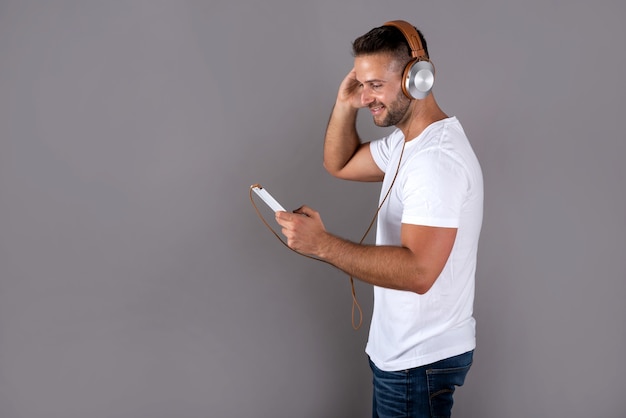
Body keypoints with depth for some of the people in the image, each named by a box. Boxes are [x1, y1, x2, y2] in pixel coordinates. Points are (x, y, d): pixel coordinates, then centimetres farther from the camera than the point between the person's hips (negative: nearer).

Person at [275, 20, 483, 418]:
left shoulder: (438, 158, -26)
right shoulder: (404, 142, 6)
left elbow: (418, 271, -33)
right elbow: (339, 164, 16)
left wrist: (322, 244, -34)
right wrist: (345, 106, 0)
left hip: (422, 360, -9)